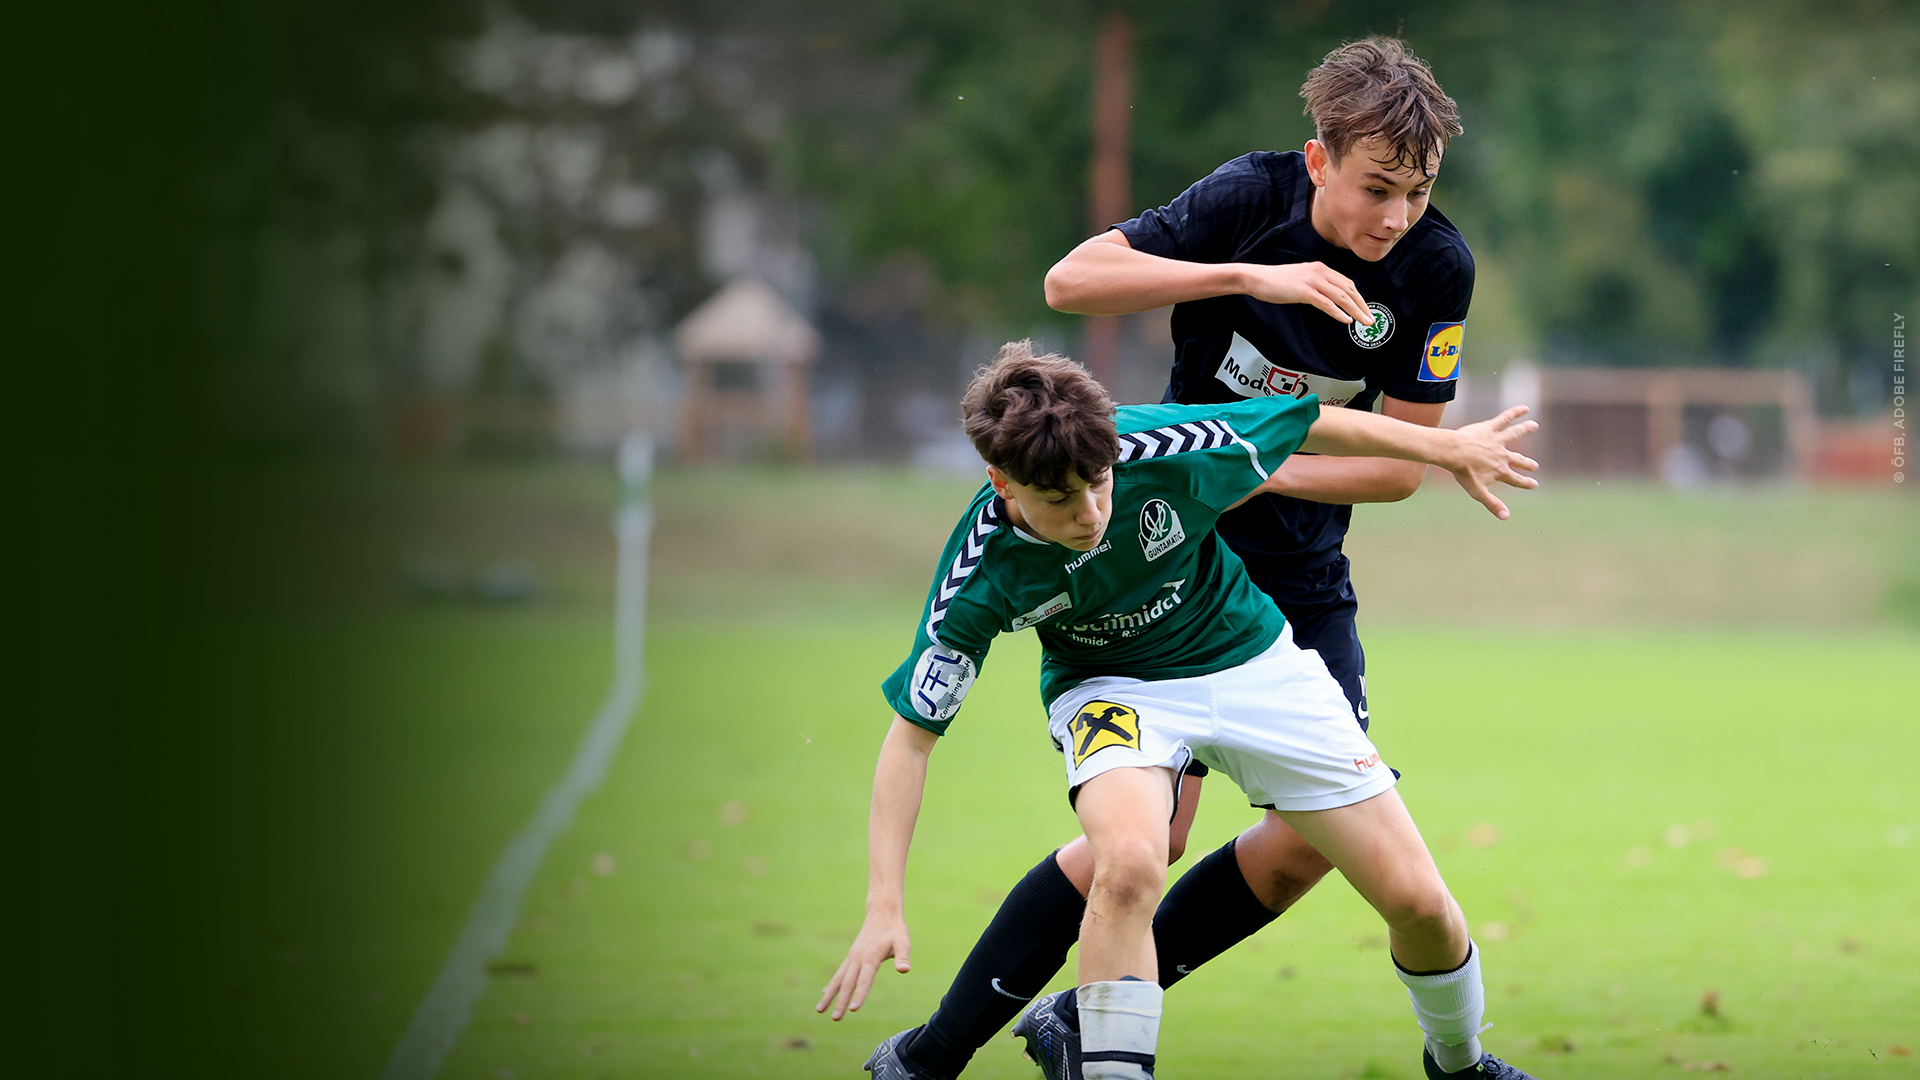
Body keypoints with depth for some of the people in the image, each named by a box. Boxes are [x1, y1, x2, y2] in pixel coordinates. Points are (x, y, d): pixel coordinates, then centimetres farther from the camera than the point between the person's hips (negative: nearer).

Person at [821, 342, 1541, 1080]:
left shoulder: (1160, 448, -29)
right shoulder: (979, 578, -27)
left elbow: (1312, 426, -11)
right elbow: (912, 733, -19)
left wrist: (1450, 449, 2)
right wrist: (883, 909, -26)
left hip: (1253, 664, 2)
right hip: (1109, 687, -2)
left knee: (1418, 902, -1)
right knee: (1129, 864, -37)